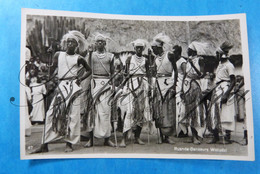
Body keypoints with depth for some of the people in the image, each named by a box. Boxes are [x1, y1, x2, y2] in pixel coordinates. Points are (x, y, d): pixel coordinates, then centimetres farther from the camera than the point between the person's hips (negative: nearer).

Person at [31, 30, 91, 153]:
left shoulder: (78, 58, 6)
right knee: (52, 113, -2)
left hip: (73, 87, -2)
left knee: (72, 114, -2)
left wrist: (81, 79, 2)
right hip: (61, 87, 2)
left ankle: (69, 144, 8)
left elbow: (89, 70, 15)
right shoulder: (58, 55, 11)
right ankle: (44, 145, 5)